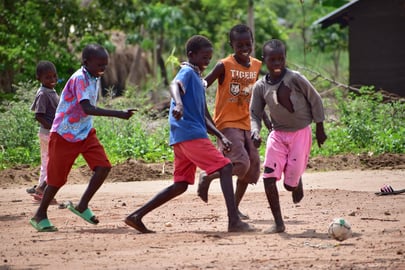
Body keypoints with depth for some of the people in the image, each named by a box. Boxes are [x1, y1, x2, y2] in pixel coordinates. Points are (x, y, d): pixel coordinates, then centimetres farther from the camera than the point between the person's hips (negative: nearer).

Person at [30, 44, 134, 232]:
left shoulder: (94, 78, 5)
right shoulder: (79, 79, -22)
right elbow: (87, 108, -35)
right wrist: (118, 114, -41)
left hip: (86, 133, 8)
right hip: (65, 135, -8)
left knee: (103, 166, -9)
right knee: (58, 177, 1)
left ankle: (82, 206, 1)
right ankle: (40, 215, 18)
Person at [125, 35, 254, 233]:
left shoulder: (198, 79, 25)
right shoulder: (187, 72, -3)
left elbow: (203, 117, 27)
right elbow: (175, 85, -28)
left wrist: (221, 136, 17)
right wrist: (178, 104, -49)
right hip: (190, 134, -10)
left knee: (181, 185, 11)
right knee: (225, 167, -13)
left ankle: (137, 216, 10)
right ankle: (234, 221, -21)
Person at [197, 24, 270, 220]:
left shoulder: (257, 66, 8)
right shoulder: (224, 66, -11)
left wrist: (267, 121, 19)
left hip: (246, 125, 7)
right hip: (227, 124, -7)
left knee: (252, 167, 6)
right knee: (240, 164, -21)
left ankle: (234, 207, 20)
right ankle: (206, 177, 4)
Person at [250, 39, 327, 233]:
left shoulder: (295, 79, -14)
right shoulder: (260, 87, -3)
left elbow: (315, 101, -5)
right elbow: (254, 114, 4)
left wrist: (320, 128, 0)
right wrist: (255, 133, -16)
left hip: (301, 133, -3)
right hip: (278, 134, 3)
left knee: (290, 183, -4)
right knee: (269, 177, -13)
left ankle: (297, 182, 37)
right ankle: (278, 223, -4)